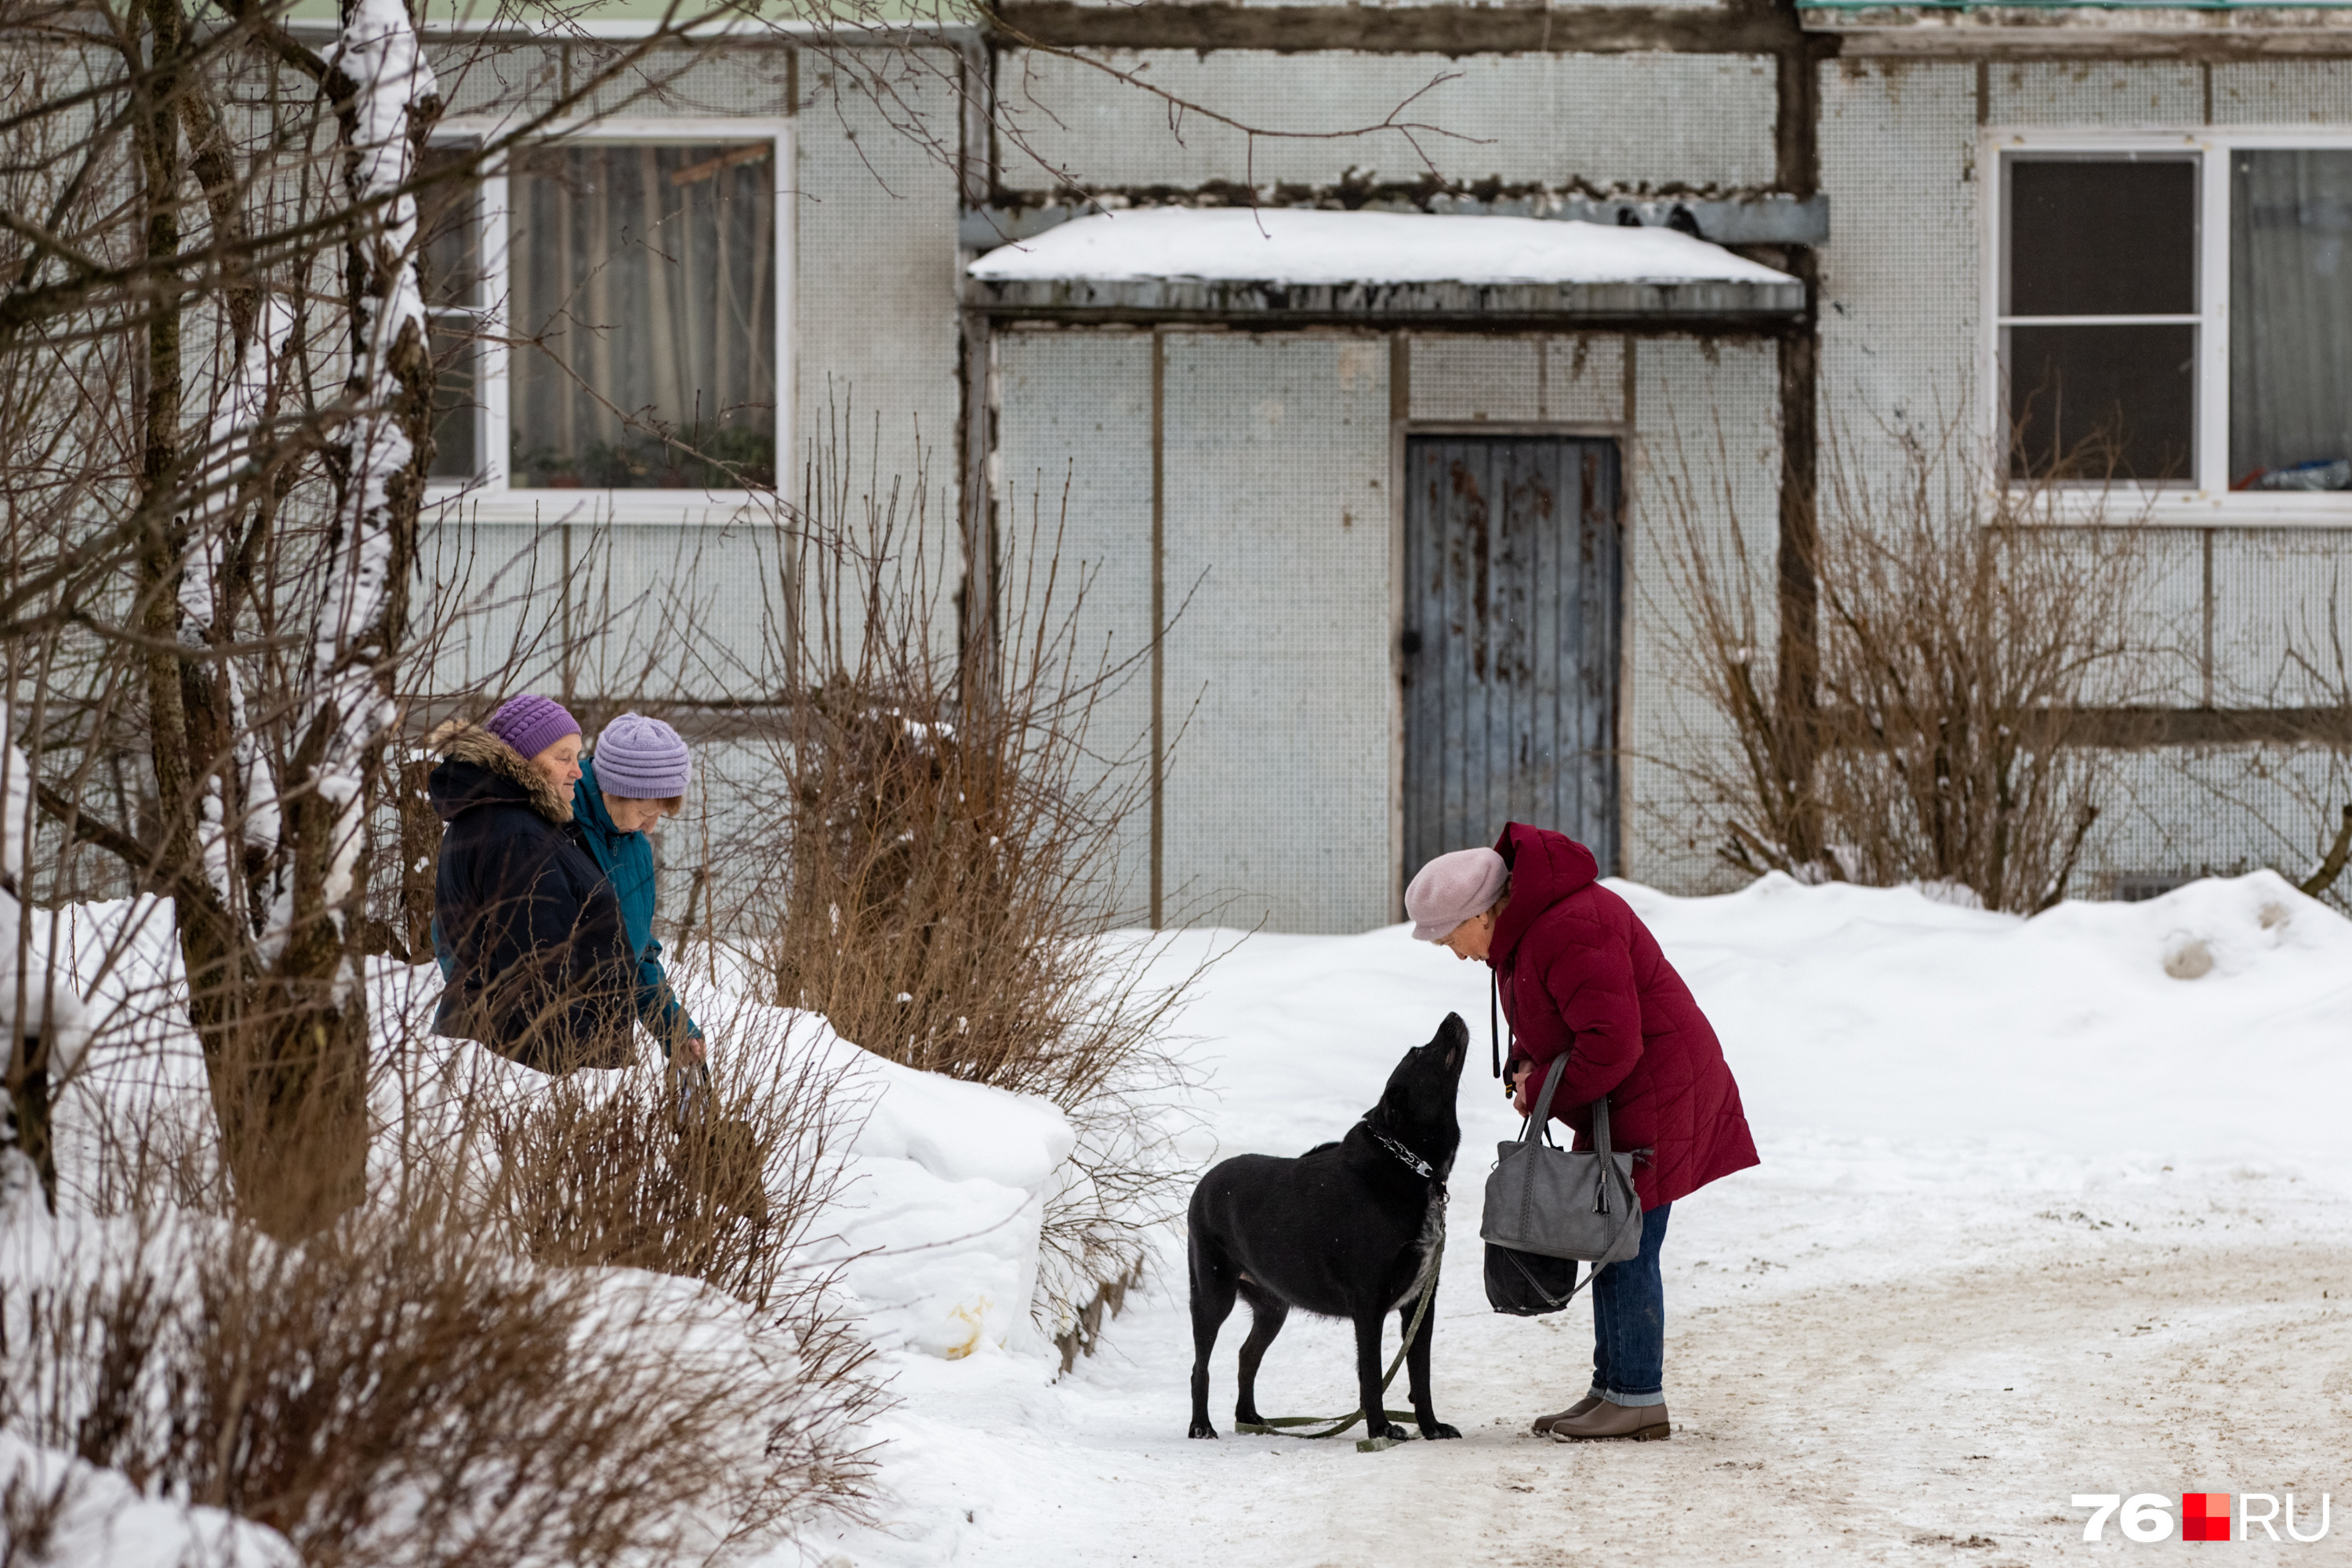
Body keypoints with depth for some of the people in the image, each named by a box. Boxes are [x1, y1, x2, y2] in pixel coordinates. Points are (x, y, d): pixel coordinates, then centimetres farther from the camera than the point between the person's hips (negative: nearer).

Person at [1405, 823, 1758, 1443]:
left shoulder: (1572, 932, -26)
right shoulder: (1521, 927, 8)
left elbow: (1612, 1041, -29)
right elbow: (1545, 1020, 21)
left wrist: (1546, 1091, -16)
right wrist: (1525, 1069, 1)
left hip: (1654, 1097, -11)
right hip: (1620, 1104, 11)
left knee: (1625, 1250, -8)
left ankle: (1638, 1401, -4)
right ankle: (1612, 1390, 19)